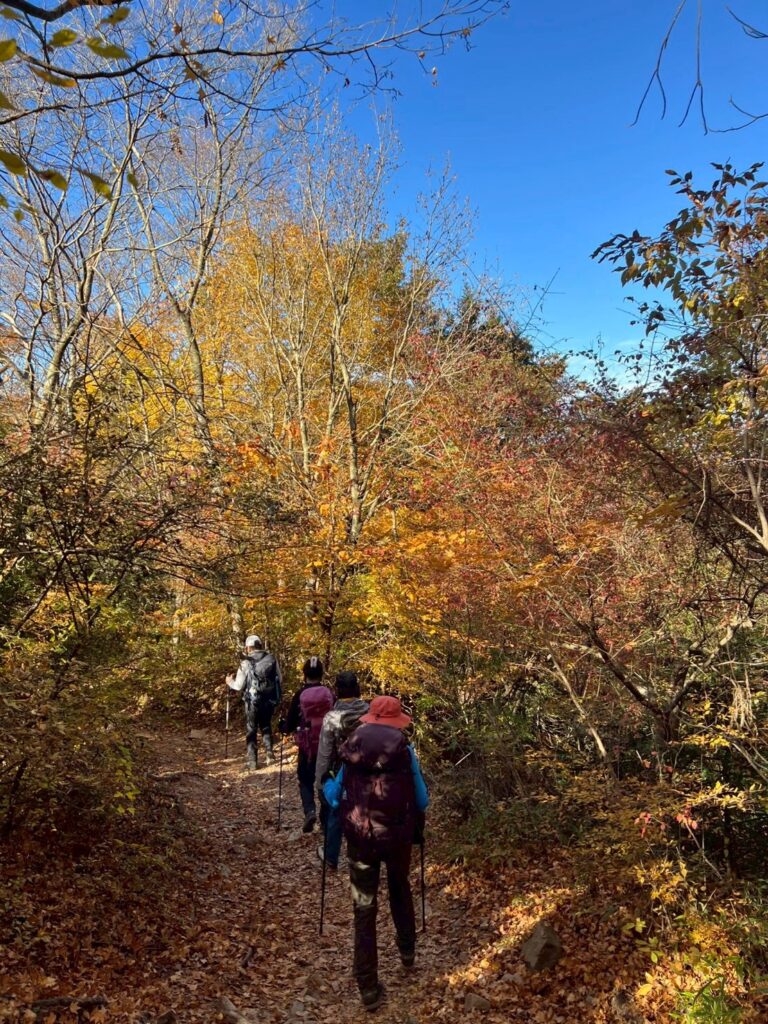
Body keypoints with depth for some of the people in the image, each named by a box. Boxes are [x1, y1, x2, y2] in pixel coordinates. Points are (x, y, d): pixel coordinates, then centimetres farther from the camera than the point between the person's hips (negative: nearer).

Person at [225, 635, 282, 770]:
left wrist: (230, 681, 14)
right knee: (266, 727, 23)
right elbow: (279, 680, 2)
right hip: (270, 700, 3)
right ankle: (269, 753, 11)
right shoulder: (272, 659, -3)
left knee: (251, 731, 13)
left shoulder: (246, 663, -11)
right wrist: (279, 696, 18)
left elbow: (239, 686, -6)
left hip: (252, 702, -3)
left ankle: (251, 761, 16)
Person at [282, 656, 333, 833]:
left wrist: (283, 727, 17)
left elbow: (290, 724, -5)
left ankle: (310, 810, -9)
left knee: (305, 780, 14)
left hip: (307, 746, -1)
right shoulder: (330, 694, -6)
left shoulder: (299, 695, -9)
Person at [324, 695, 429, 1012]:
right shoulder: (404, 751, -7)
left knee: (364, 908, 13)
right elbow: (422, 801, -1)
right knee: (400, 890, 30)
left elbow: (334, 796, 5)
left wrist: (326, 786, 27)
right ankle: (407, 950, 47)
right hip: (397, 836, 0)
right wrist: (416, 828, 20)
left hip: (359, 838, 0)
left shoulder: (349, 750, -2)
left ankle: (368, 988, 17)